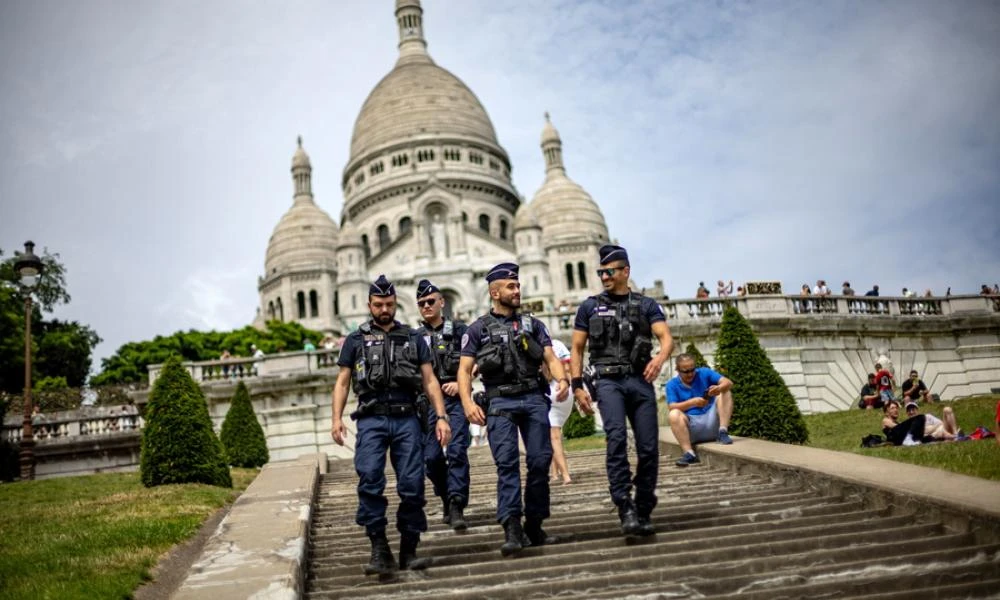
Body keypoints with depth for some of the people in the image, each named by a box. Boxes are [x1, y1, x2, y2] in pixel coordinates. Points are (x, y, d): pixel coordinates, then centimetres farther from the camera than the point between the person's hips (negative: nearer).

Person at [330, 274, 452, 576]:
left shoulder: (414, 338, 16)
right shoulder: (356, 340, 13)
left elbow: (430, 381, 12)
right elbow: (342, 382, 11)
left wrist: (441, 417, 1)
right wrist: (337, 419, -2)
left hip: (406, 419, 1)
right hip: (372, 419, -1)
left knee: (412, 484, -3)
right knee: (369, 480, -16)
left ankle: (409, 549, 9)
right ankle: (379, 550, -11)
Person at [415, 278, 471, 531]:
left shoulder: (459, 330, 7)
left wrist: (460, 383, -12)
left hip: (455, 398, -2)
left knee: (457, 451, -13)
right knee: (431, 456, 0)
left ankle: (456, 507, -12)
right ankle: (447, 498, 23)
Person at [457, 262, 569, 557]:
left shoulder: (532, 324, 17)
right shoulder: (478, 329, 9)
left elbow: (551, 357, 9)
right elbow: (464, 370, 3)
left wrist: (562, 379, -13)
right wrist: (468, 403, -13)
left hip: (534, 399, 3)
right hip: (500, 402, -2)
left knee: (540, 461, -1)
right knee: (507, 463, -12)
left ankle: (534, 526, 11)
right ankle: (512, 529, -16)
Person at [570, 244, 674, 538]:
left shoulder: (646, 305, 13)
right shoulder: (590, 307, 14)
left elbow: (666, 338, -1)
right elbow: (576, 349, 14)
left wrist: (660, 358, -24)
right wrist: (577, 386, 2)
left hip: (640, 381, 1)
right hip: (608, 381, -1)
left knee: (648, 448, -3)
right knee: (617, 437, -24)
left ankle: (644, 513, 12)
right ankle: (626, 510, -26)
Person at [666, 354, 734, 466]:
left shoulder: (704, 373, 5)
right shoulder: (672, 385, 3)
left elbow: (728, 382, -7)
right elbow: (672, 407, -13)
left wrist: (719, 388, -32)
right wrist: (692, 402, -28)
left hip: (712, 421, 2)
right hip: (690, 425, -1)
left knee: (725, 392, -12)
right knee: (673, 414, -31)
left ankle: (723, 432, -24)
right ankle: (689, 453, -41)